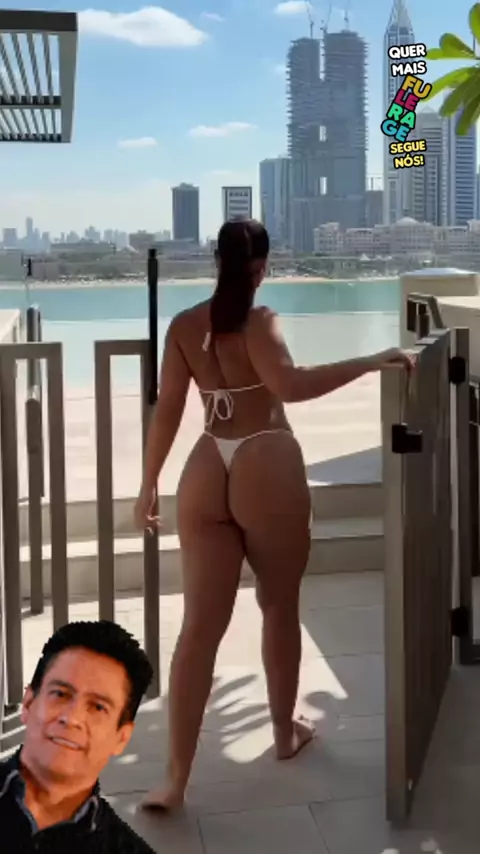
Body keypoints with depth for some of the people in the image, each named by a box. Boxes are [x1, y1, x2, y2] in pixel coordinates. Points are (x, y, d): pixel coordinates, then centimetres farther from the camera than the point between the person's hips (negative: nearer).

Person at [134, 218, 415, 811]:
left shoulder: (183, 326, 6)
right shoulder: (258, 321, -8)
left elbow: (167, 410, 4)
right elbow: (289, 385, -27)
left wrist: (149, 484, 11)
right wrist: (372, 362, -24)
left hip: (205, 473, 4)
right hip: (266, 468, -4)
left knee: (200, 626, 2)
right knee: (280, 608, 17)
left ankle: (175, 779, 0)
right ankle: (285, 732, 34)